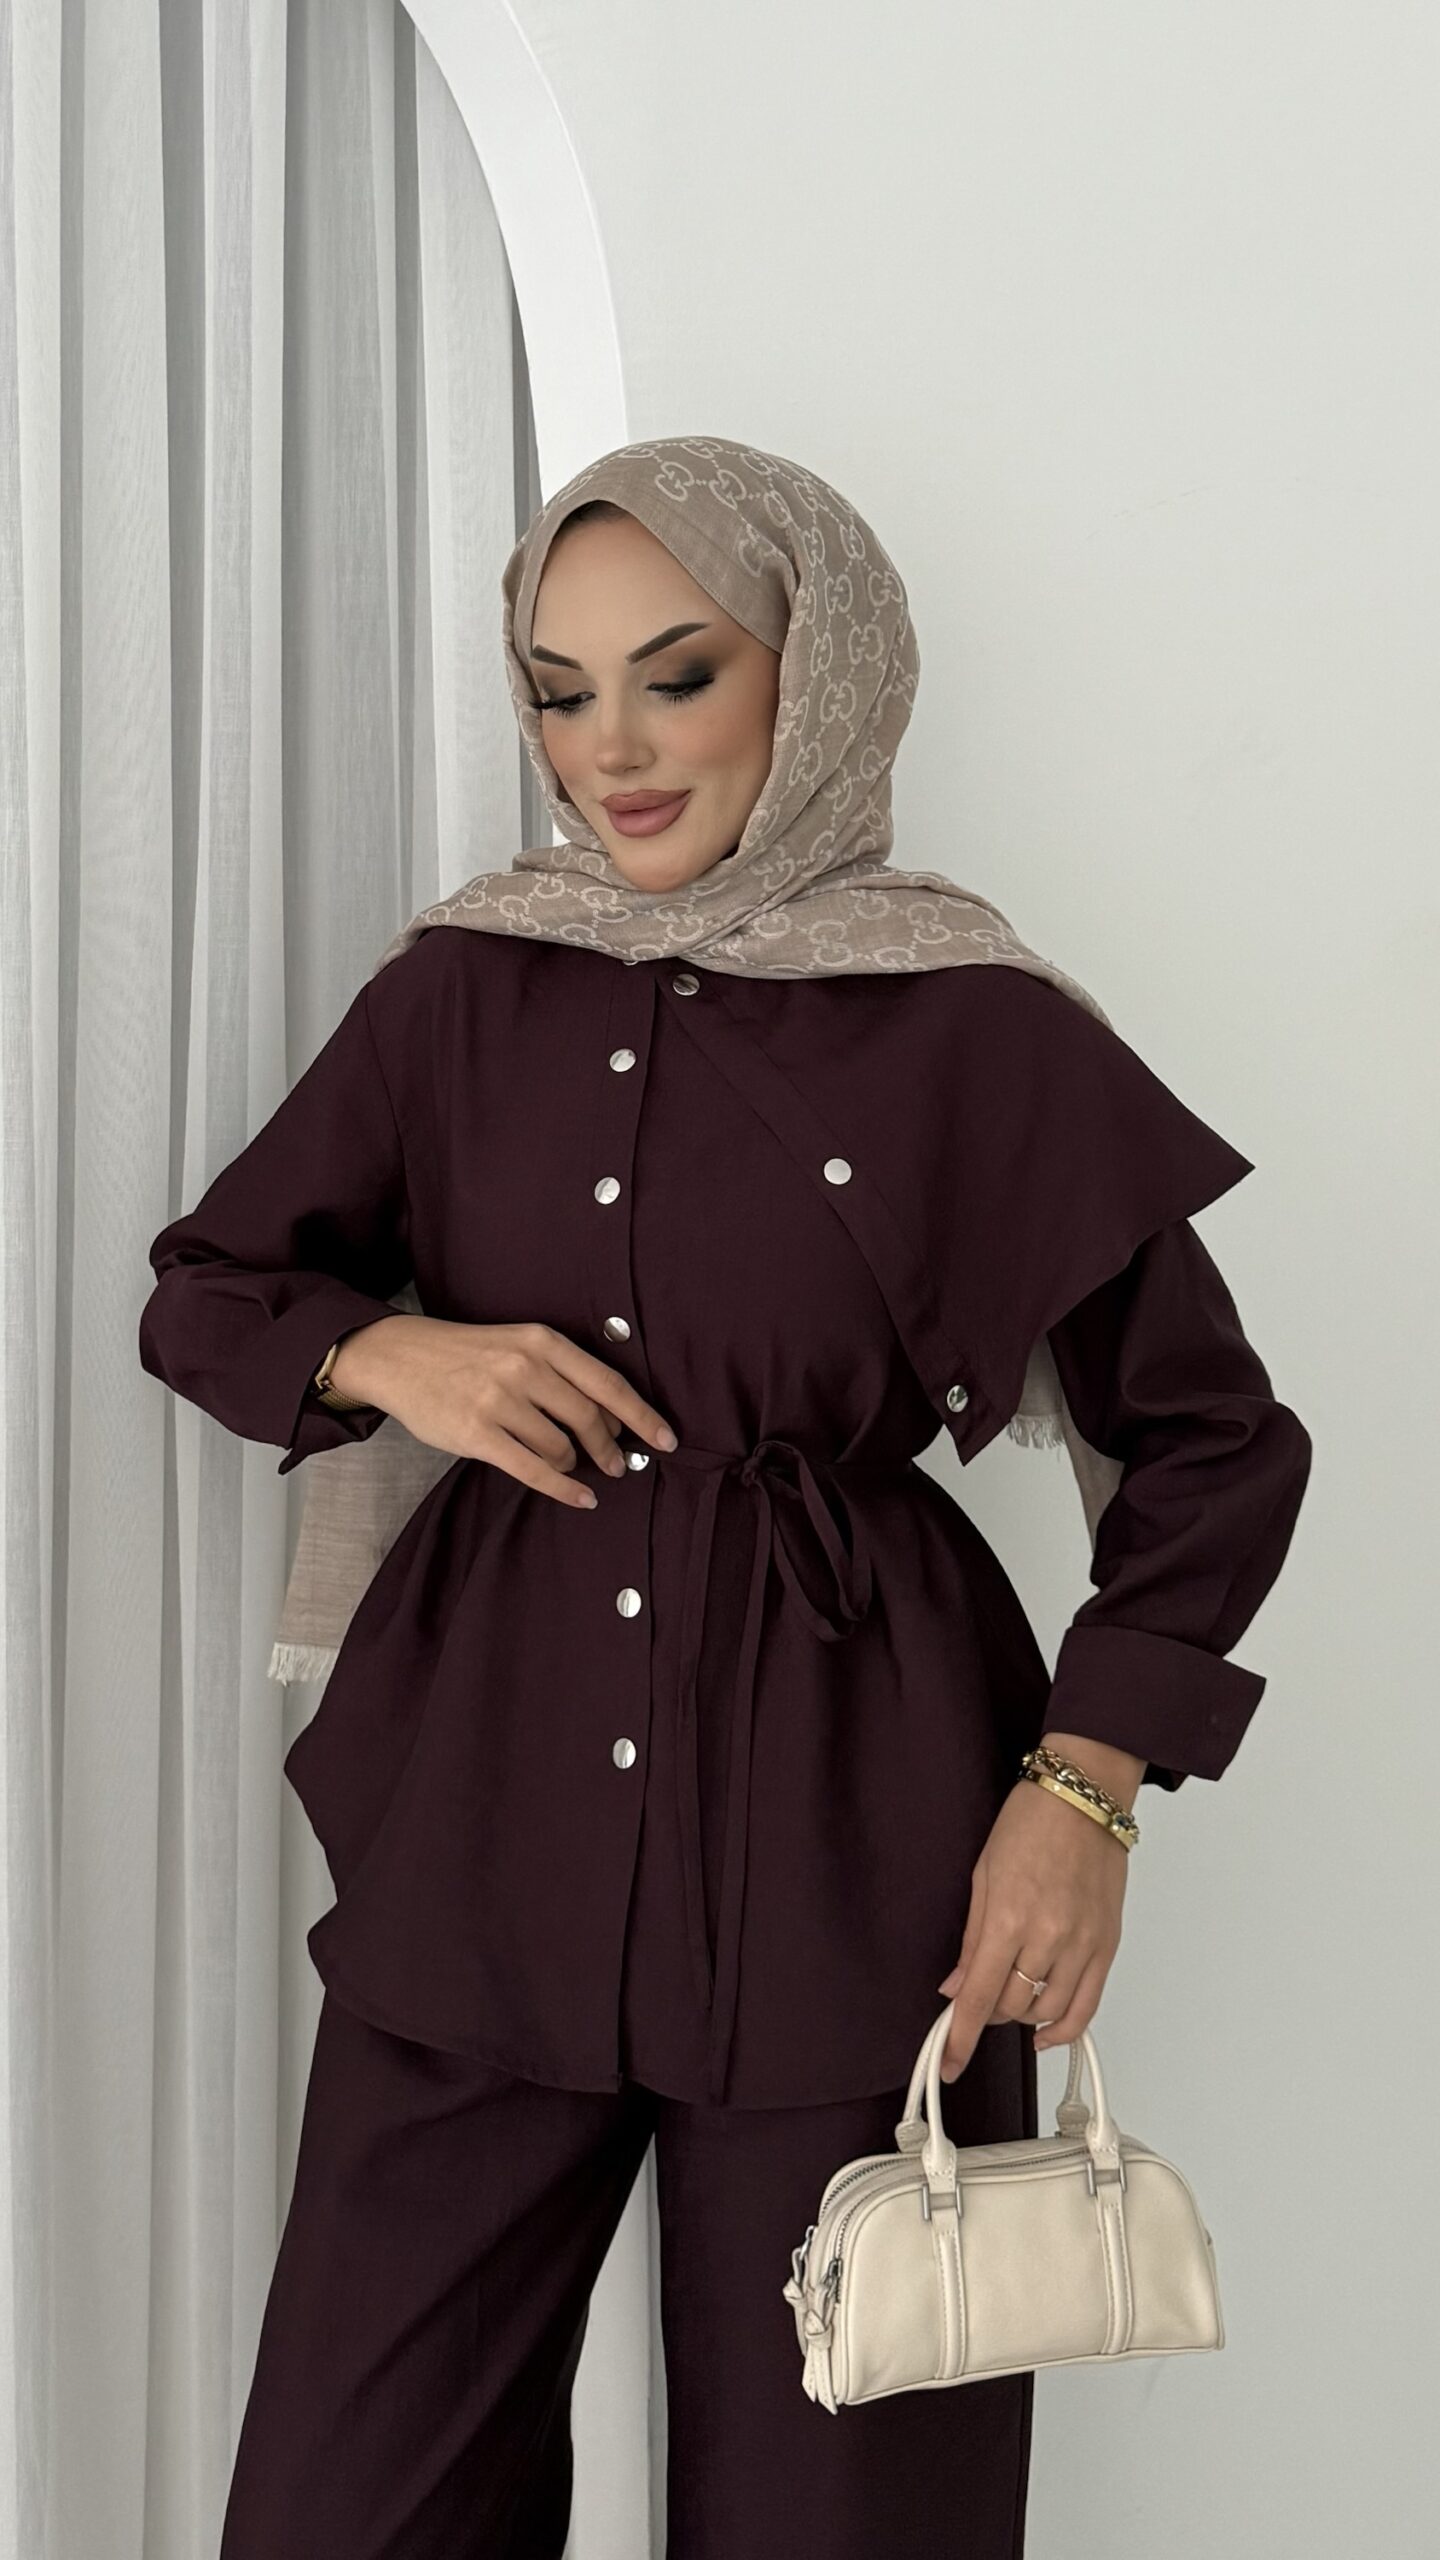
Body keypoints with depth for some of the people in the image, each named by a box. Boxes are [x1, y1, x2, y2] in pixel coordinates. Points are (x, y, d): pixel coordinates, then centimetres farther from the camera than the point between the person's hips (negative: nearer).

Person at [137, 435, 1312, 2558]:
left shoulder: (982, 1037, -4)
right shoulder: (462, 992, 5)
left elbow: (1213, 1443, 3)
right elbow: (203, 1294, 15)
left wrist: (1089, 1787, -8)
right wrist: (388, 1352, -7)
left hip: (849, 1836, -3)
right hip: (489, 1809, 3)